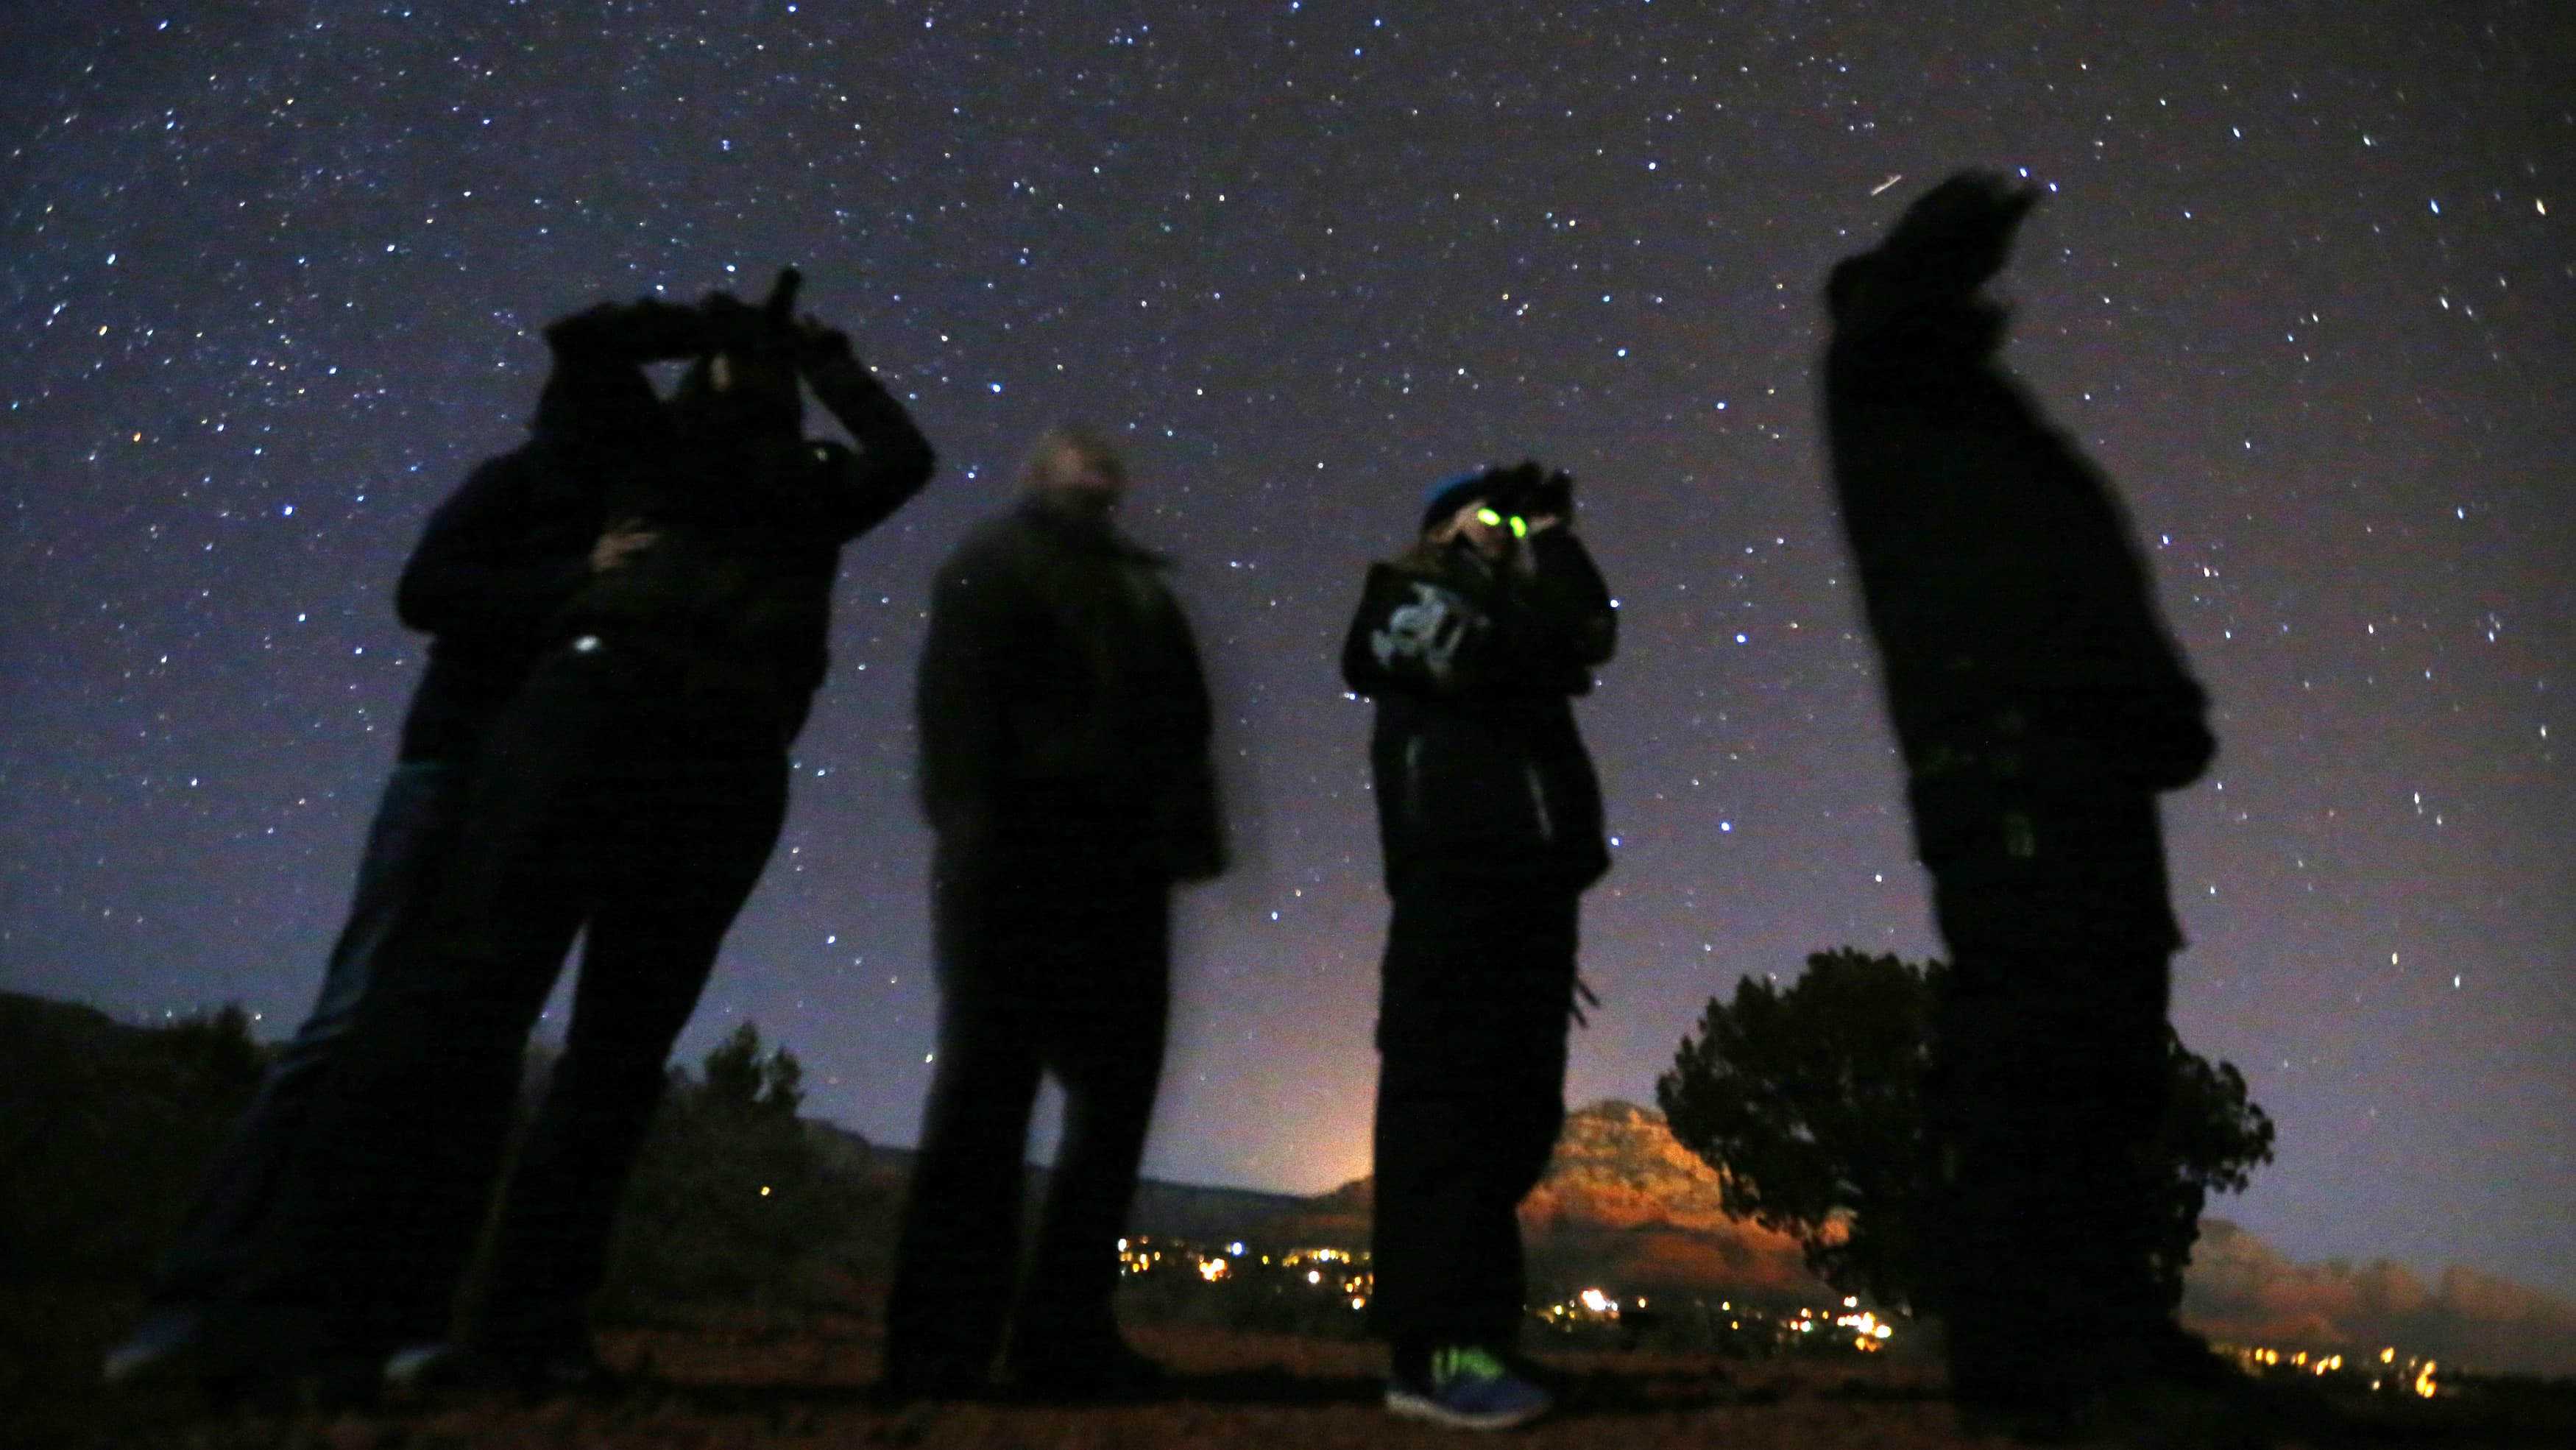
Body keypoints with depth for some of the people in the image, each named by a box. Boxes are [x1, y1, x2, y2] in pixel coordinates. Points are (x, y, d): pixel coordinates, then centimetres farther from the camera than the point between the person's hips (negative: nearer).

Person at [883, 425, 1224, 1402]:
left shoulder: (1143, 590, 26)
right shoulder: (998, 560, 12)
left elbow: (1180, 720, 17)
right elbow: (958, 691, -4)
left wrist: (1183, 830, 2)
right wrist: (972, 816, -18)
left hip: (1117, 861, 6)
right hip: (1019, 848, -5)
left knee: (1118, 1087, 1)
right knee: (990, 1081, -7)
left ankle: (1068, 1333, 8)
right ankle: (941, 1341, -2)